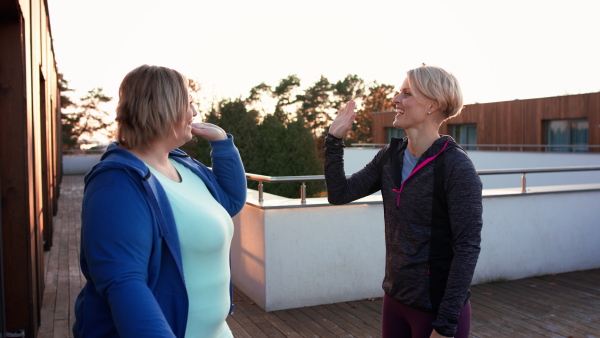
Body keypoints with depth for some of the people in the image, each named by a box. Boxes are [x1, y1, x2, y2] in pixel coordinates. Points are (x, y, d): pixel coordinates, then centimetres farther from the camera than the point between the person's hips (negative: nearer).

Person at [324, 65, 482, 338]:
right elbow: (339, 194, 4)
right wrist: (334, 140, -6)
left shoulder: (456, 167, -18)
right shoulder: (391, 156, 1)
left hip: (437, 309, -6)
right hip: (395, 299, 6)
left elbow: (467, 248, -18)